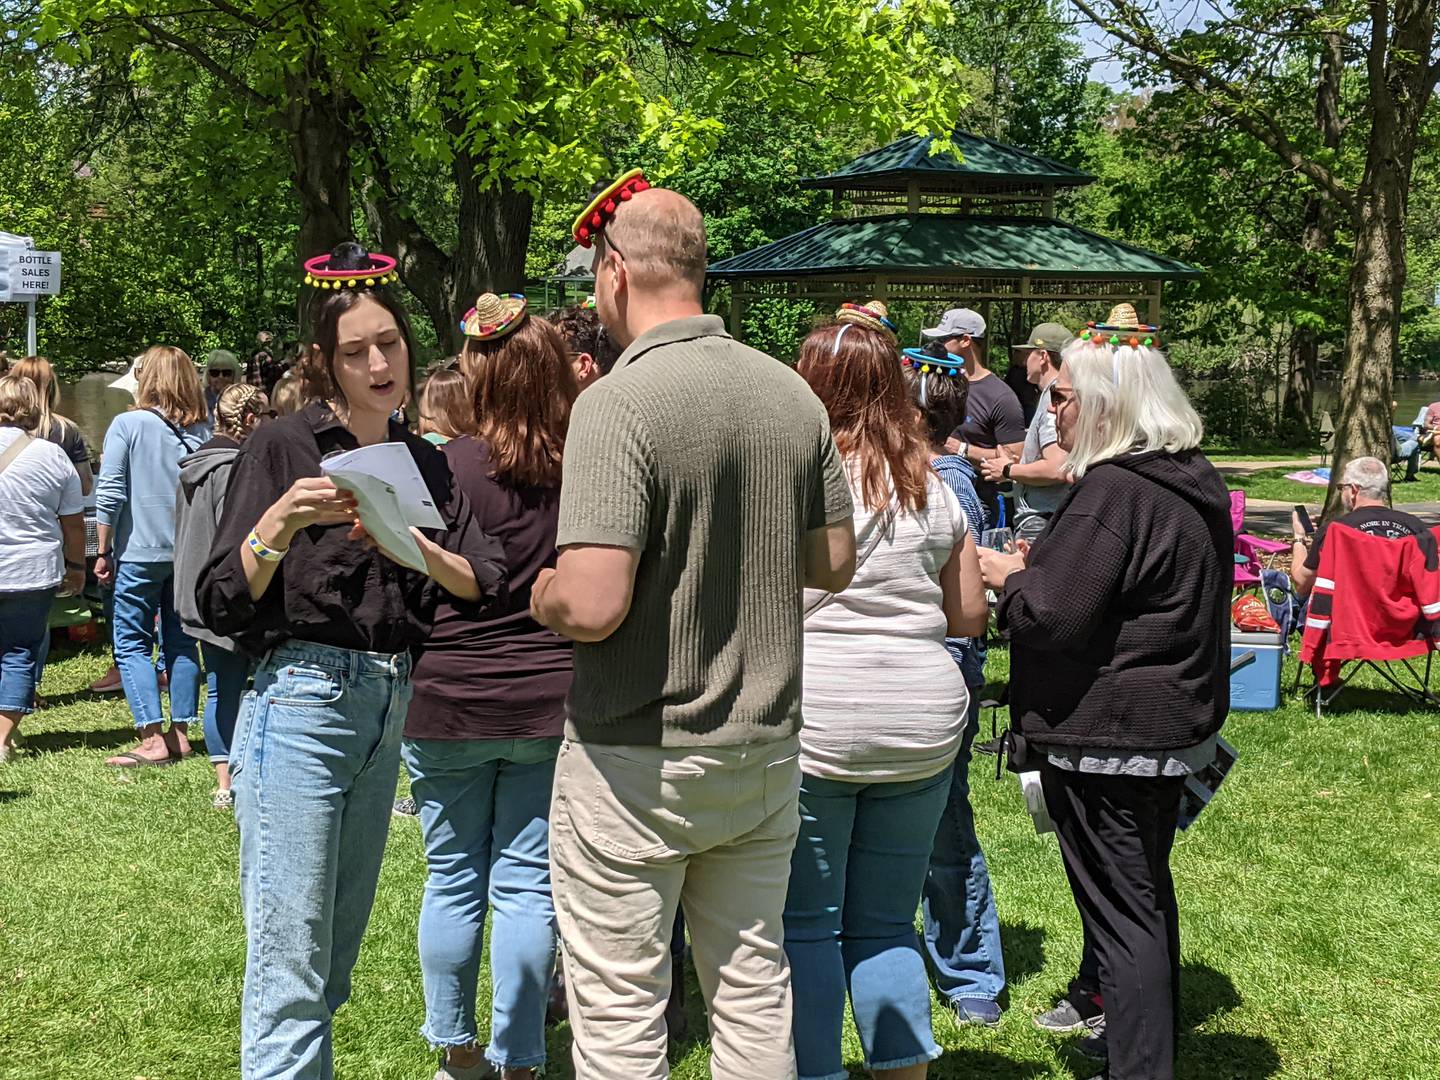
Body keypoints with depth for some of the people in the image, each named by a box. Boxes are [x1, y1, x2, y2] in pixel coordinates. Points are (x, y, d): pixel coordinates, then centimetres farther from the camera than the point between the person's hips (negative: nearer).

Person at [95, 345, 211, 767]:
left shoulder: (127, 425, -7)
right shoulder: (202, 432, 2)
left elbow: (110, 495, -9)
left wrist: (104, 551, -1)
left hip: (140, 552, -4)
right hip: (191, 554, 4)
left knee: (132, 644, 3)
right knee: (181, 641, 12)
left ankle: (154, 739, -6)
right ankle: (180, 732, 16)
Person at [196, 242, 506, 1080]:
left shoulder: (423, 464, 11)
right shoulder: (283, 449, -4)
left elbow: (485, 583, 0)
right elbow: (221, 604, -8)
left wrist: (415, 547, -17)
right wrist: (281, 523, -23)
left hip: (388, 711, 6)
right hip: (300, 704, -6)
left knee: (338, 957, 14)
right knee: (290, 967, -7)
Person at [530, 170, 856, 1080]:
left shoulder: (620, 402, -19)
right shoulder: (792, 393, 2)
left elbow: (592, 606, -26)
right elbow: (834, 564, 10)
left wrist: (541, 595, -5)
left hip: (639, 761, -6)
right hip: (766, 748, 7)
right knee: (753, 986, 18)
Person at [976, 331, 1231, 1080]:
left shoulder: (1112, 494, -21)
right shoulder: (1193, 485, 9)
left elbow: (1052, 615, -23)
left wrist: (1009, 576, -4)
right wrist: (1044, 566, 16)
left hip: (1107, 735, -10)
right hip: (1175, 727, 10)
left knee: (1120, 911, -3)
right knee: (1148, 894, 21)